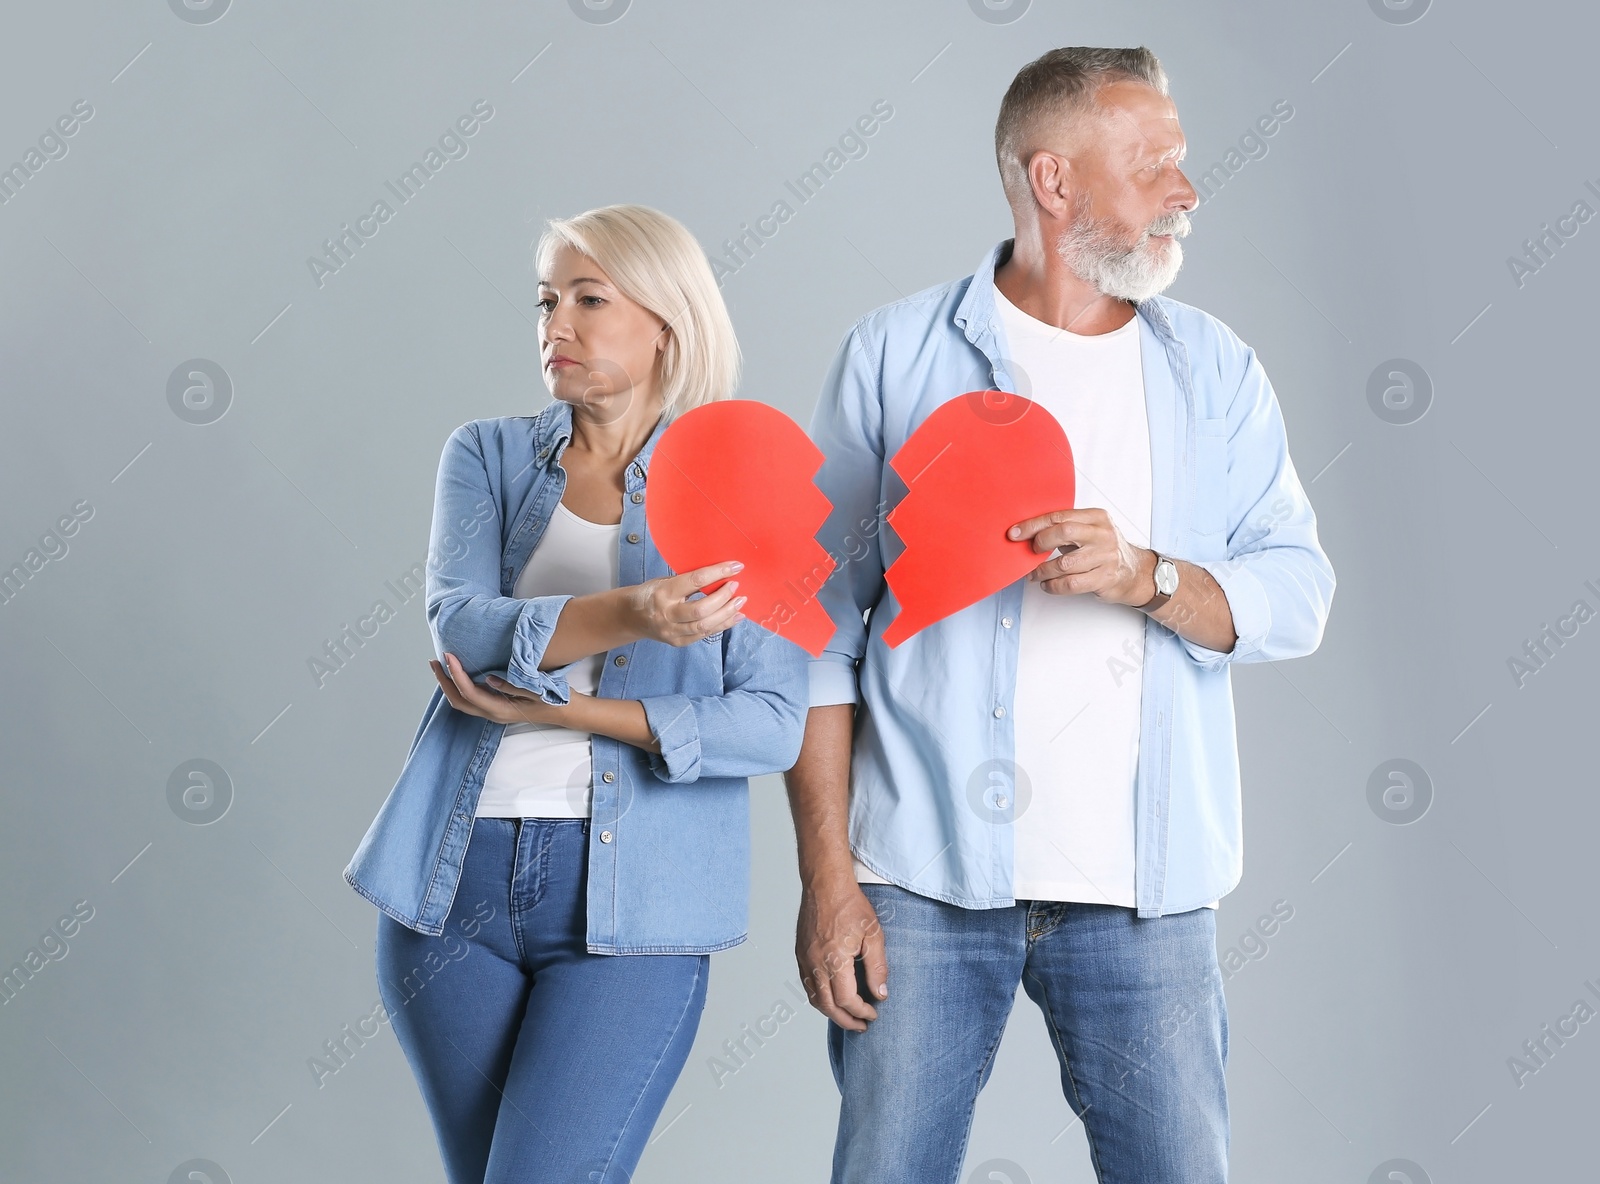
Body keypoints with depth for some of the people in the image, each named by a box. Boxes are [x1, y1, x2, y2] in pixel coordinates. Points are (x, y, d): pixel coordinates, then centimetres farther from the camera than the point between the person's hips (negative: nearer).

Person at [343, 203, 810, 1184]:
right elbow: (460, 626, -12)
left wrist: (565, 709, -15)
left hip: (631, 899, -3)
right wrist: (627, 615, -29)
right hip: (456, 879, 4)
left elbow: (773, 726, -8)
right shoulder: (489, 455, 7)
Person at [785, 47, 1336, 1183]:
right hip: (925, 877, -2)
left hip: (1142, 892, 2)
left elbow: (1299, 592, 4)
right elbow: (823, 625, 1)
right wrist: (828, 876, -4)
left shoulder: (1215, 370, 10)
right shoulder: (895, 355, 2)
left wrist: (1147, 577, -16)